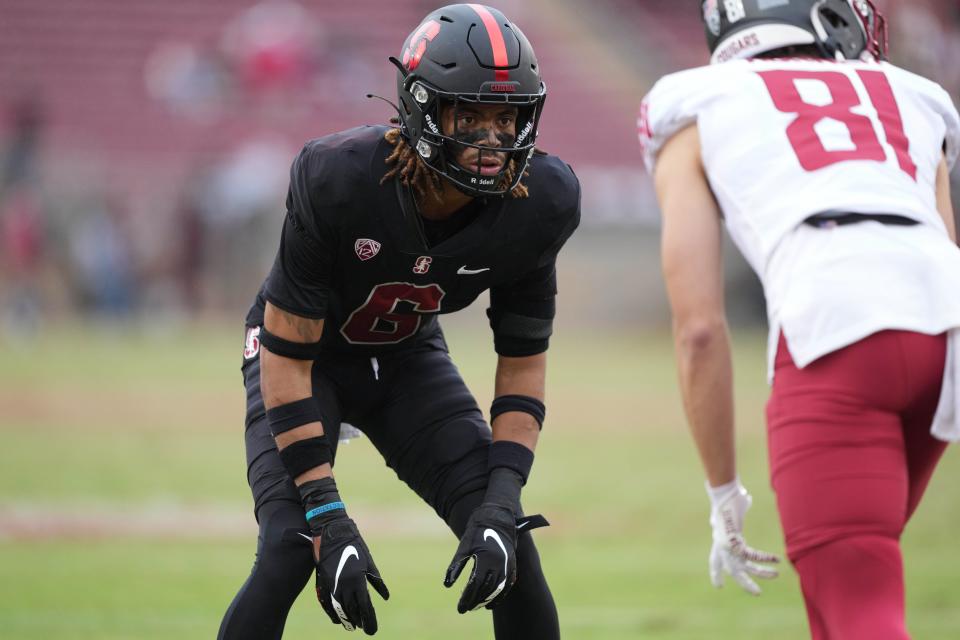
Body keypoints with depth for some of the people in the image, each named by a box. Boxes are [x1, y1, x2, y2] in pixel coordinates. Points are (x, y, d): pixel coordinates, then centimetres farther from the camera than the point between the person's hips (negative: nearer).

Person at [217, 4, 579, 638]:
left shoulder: (537, 203, -23)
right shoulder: (337, 179, -35)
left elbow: (523, 361, -11)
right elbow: (286, 356, -27)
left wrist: (501, 507, -23)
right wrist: (329, 520, -31)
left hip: (409, 358, 4)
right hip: (305, 353, -4)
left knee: (509, 546, -11)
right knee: (290, 551, -23)